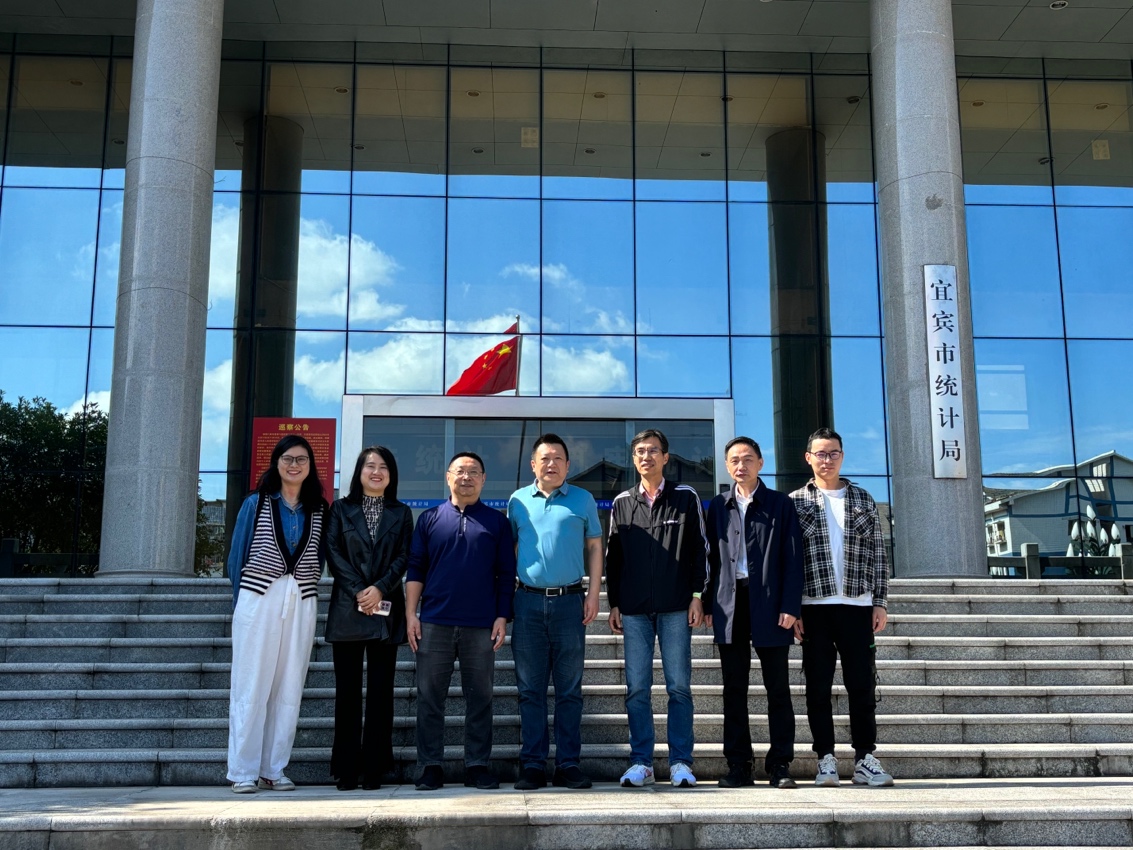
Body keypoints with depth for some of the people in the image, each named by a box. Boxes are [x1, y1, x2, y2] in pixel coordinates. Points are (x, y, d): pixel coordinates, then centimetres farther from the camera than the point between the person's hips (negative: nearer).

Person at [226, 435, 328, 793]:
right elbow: (237, 555, 7)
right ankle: (243, 772, 4)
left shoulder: (319, 510, 9)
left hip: (302, 603, 2)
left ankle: (273, 770, 11)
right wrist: (244, 598, 8)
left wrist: (302, 589, 5)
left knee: (289, 689, 3)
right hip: (259, 599, -2)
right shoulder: (256, 504, 4)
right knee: (251, 686, -2)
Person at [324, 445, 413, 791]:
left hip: (386, 610, 1)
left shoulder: (401, 513, 12)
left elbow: (403, 557, 3)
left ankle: (374, 768, 6)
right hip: (347, 608, 0)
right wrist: (358, 591, -11)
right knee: (347, 689, 1)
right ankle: (347, 769, 6)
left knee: (381, 689, 1)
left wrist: (380, 589, -12)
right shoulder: (341, 509, 10)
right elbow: (333, 553, 0)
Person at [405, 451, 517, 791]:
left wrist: (502, 617, -2)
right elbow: (415, 569, 7)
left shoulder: (497, 522, 8)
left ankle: (478, 766, 13)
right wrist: (410, 614, -1)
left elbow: (506, 574, 6)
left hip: (481, 626, 0)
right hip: (434, 623, 1)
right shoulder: (430, 519, 10)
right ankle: (431, 766, 11)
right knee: (430, 697, 3)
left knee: (480, 698, 5)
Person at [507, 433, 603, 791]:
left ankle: (568, 764, 9)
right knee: (530, 689, 4)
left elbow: (594, 548, 8)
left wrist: (593, 593, -1)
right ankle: (533, 765, 9)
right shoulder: (517, 501, 10)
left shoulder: (582, 500, 7)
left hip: (570, 602, -1)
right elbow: (510, 549, 12)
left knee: (569, 690, 4)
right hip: (528, 602, 1)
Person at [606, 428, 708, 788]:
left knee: (679, 686, 0)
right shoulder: (622, 503, 11)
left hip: (676, 608, -2)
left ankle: (681, 762, 8)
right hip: (634, 610, 2)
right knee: (637, 688, 2)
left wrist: (697, 596, -3)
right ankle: (641, 762, 10)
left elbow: (700, 549, 4)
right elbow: (613, 556, 14)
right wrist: (614, 603, 8)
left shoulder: (686, 498, 5)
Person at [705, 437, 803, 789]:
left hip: (769, 606, -2)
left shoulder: (781, 504, 5)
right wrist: (709, 604, 4)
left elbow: (793, 558, 0)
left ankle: (780, 764, 9)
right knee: (734, 690, 5)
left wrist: (790, 606, -9)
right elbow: (712, 557, 11)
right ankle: (738, 766, 11)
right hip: (730, 605, 2)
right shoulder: (719, 506, 12)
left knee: (778, 688, 2)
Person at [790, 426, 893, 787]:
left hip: (857, 605, 1)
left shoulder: (863, 499, 11)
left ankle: (865, 759, 9)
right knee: (818, 685, 3)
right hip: (814, 606, -1)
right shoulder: (795, 502, 5)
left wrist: (879, 602, 2)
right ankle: (826, 760, 9)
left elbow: (878, 554, 10)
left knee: (862, 683, 2)